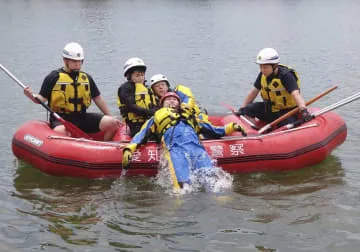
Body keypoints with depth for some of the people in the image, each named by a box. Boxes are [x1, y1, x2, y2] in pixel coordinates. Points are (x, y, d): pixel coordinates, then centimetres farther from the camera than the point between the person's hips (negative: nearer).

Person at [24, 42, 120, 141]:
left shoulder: (86, 78, 16)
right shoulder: (53, 77, 1)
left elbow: (98, 99, 21)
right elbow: (42, 98, -2)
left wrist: (111, 117, 20)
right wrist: (32, 96, -24)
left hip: (82, 118, 5)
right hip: (61, 118, -5)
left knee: (111, 123, -11)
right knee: (60, 131, -40)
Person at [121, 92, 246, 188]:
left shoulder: (190, 116, 44)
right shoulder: (157, 117, 38)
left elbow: (213, 130, 38)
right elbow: (141, 135, 24)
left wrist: (233, 127, 24)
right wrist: (129, 149, 5)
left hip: (196, 146, 2)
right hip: (175, 148, -2)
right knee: (183, 183, -30)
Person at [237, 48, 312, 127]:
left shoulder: (286, 76, -22)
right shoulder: (262, 75, -2)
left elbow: (296, 94, -35)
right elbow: (254, 91, 9)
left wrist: (303, 110, -52)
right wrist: (242, 109, 11)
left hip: (286, 111, -6)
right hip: (269, 109, 6)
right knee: (247, 110, -9)